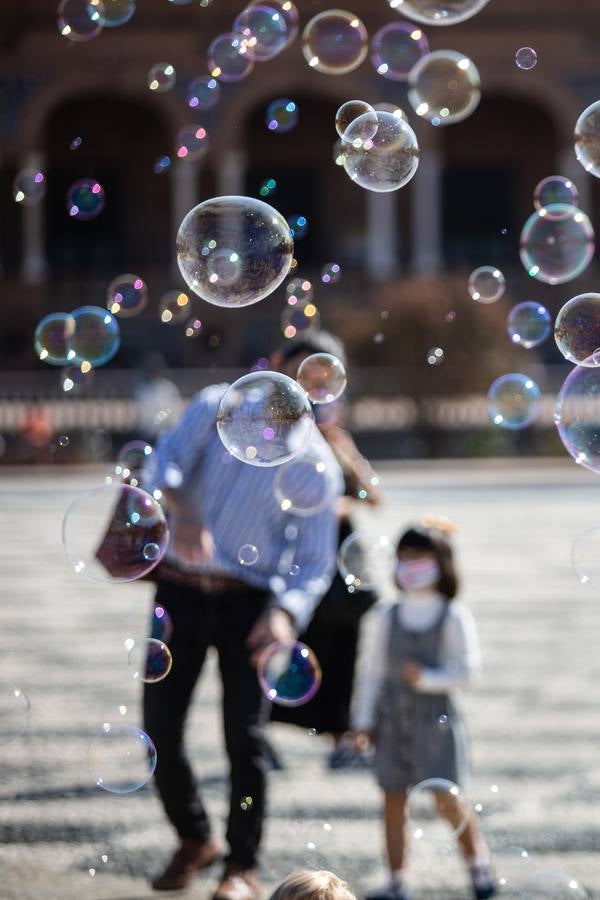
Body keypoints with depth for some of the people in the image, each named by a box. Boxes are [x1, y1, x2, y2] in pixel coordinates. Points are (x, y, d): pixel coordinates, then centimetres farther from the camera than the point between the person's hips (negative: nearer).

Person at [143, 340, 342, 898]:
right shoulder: (218, 407, 4)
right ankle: (194, 841, 23)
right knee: (159, 731, 0)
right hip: (179, 592, 1)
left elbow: (315, 561, 0)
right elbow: (168, 459, -12)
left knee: (244, 735, -8)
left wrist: (285, 614, -20)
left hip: (246, 603, -1)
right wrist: (183, 514, -33)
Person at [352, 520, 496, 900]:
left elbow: (468, 669, -10)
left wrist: (427, 679, -18)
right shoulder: (390, 616, 6)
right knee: (393, 799, 4)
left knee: (446, 800, -9)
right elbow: (374, 671, 10)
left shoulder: (454, 617, -5)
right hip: (394, 722, 4)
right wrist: (365, 719, 7)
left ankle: (477, 856, 15)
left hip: (436, 722, -4)